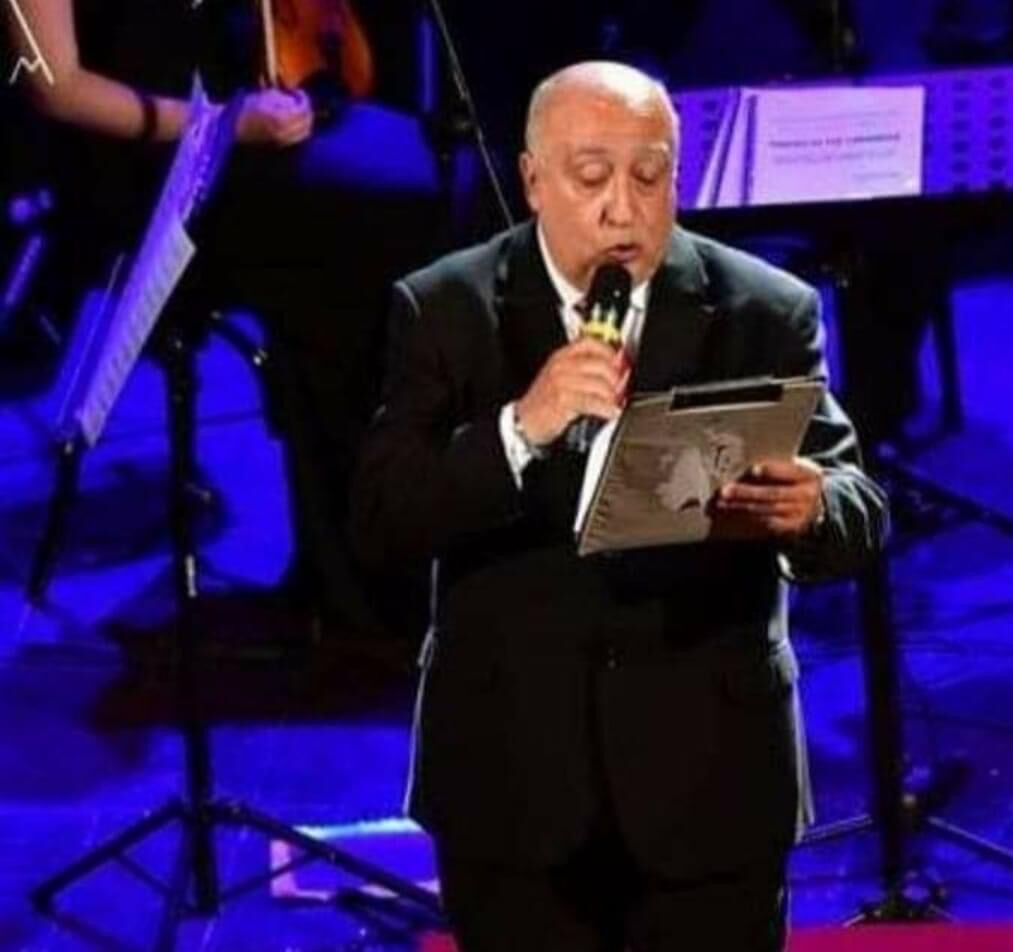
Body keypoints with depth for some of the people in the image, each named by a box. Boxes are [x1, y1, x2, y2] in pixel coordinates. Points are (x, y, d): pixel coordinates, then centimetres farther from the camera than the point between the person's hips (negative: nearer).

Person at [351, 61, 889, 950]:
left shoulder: (767, 311, 0)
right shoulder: (447, 310, -1)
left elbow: (860, 513, -6)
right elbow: (380, 519, -10)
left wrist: (809, 508, -30)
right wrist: (521, 428, -27)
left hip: (712, 775, 0)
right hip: (513, 777, 0)